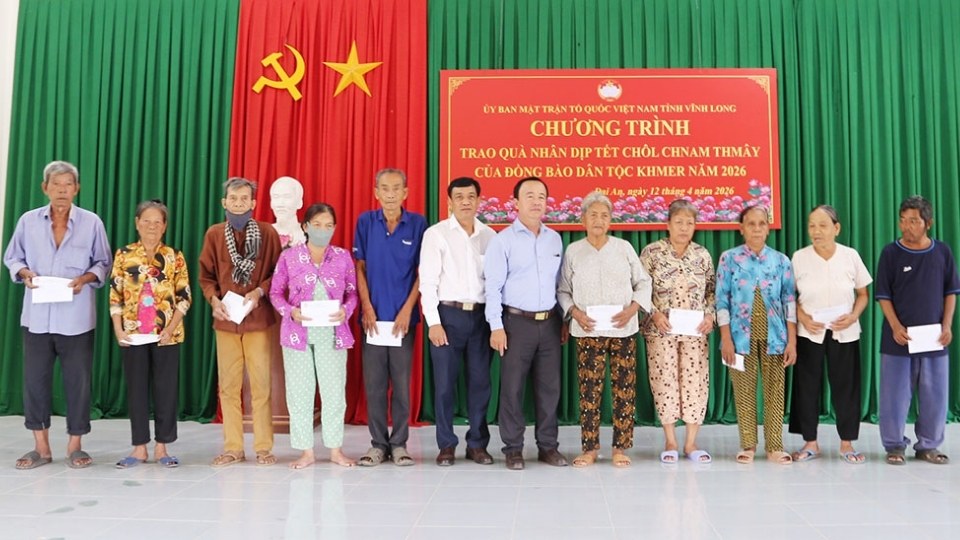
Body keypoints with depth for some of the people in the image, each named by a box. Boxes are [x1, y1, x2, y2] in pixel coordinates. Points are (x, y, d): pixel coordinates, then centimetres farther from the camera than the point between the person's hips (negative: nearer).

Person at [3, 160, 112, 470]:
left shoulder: (91, 223, 0)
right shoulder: (28, 221, 5)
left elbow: (103, 263, 5)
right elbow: (13, 258, 11)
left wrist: (85, 278, -14)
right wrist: (25, 273, -9)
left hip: (77, 317, -2)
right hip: (37, 315, 2)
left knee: (78, 380, 3)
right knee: (35, 378, 6)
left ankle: (75, 447, 17)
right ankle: (41, 447, 19)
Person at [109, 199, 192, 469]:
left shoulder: (175, 257, 2)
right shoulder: (124, 255, 4)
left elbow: (184, 297, -1)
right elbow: (115, 296, 4)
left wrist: (170, 329, -11)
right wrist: (118, 330, -6)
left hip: (166, 334, -1)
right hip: (133, 334, 1)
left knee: (166, 389, 3)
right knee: (136, 388, 6)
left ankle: (161, 447, 13)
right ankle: (139, 447, 15)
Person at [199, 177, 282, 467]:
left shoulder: (267, 233, 0)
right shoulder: (214, 234, 6)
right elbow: (206, 275, 8)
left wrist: (259, 292, -14)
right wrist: (213, 299, -9)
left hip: (258, 318, -2)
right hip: (225, 320, 2)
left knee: (261, 383, 1)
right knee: (228, 385, 6)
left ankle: (264, 447, 12)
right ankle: (233, 447, 16)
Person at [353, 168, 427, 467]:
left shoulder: (417, 223, 0)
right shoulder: (366, 222, 3)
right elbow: (360, 268, 4)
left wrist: (407, 310, -8)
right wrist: (367, 308, -5)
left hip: (403, 316, -1)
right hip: (373, 315, 1)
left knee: (402, 382, 5)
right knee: (374, 383, 5)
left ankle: (399, 443, 15)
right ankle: (378, 443, 16)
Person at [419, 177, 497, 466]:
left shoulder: (489, 236, 8)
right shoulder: (436, 234, -1)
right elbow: (428, 281, -4)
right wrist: (434, 322, -10)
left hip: (480, 315, 3)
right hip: (448, 314, -2)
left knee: (480, 381, 7)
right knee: (445, 383, 3)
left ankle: (477, 443, 20)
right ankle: (446, 445, 15)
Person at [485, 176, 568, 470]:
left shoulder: (555, 239, 11)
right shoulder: (503, 240, -3)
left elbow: (560, 283, 15)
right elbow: (493, 286, -6)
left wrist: (564, 319, 12)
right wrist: (496, 326, -11)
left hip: (550, 322, 4)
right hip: (517, 322, -4)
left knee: (549, 386, 8)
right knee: (513, 387, 1)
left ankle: (548, 446, 20)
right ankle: (513, 449, 13)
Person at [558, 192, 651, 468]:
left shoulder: (624, 248, 6)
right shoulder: (573, 251, 6)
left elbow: (643, 283, 9)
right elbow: (563, 291, 9)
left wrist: (632, 309, -7)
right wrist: (576, 313, -8)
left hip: (623, 330, 1)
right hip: (588, 331, 0)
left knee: (624, 388, 2)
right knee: (589, 389, 0)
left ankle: (620, 447, 13)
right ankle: (589, 448, 11)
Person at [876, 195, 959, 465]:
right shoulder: (891, 252, -3)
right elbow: (883, 295, -3)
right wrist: (895, 326, -13)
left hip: (933, 337, 2)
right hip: (898, 337, -2)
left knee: (935, 396, 7)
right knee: (895, 395, 1)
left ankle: (928, 446, 22)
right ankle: (895, 446, 14)